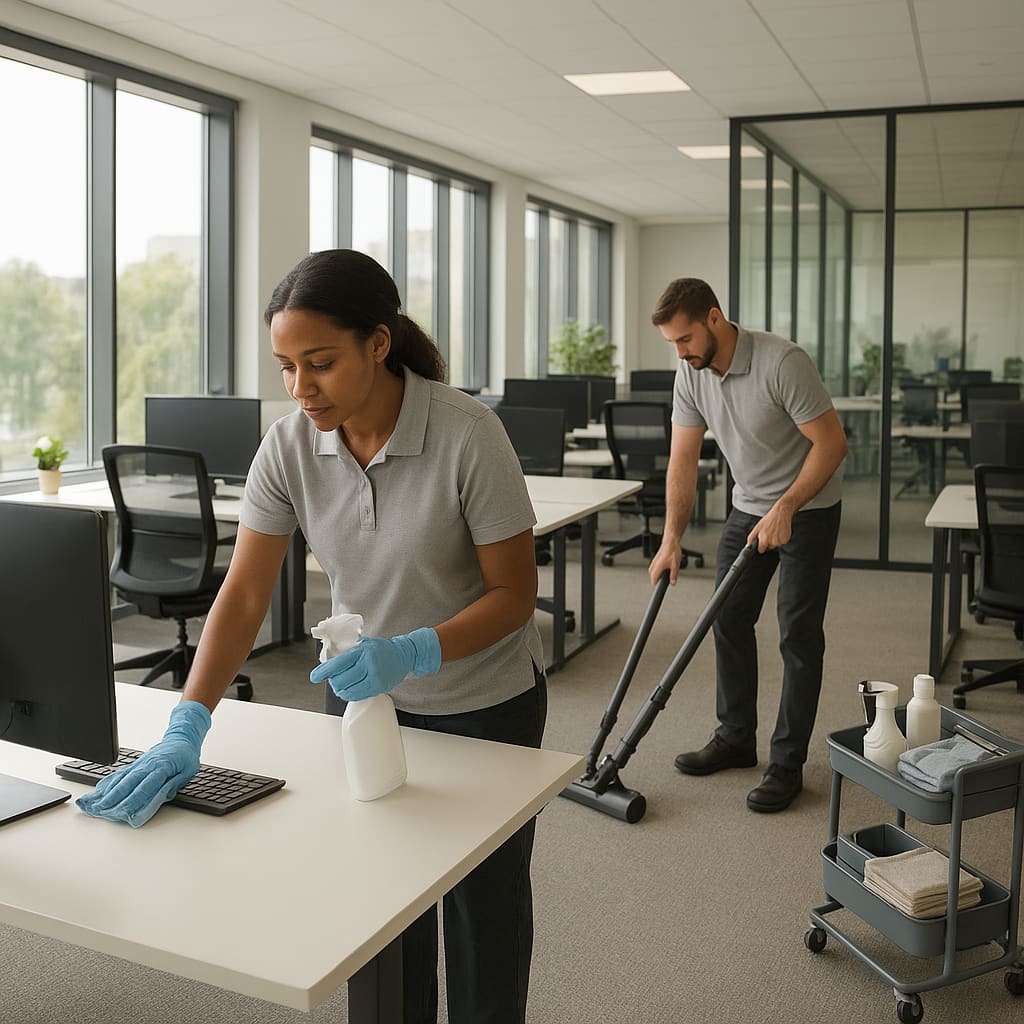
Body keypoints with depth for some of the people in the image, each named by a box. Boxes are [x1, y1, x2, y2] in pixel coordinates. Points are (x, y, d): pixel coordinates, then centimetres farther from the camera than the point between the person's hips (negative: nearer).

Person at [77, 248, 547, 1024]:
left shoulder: (468, 435, -26)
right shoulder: (289, 447, -14)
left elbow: (514, 592, -20)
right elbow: (244, 595, -15)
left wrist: (411, 655, -35)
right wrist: (188, 728, -25)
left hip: (485, 704, -3)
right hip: (364, 695, 3)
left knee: (484, 906, 13)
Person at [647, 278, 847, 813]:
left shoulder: (783, 362, -28)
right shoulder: (690, 373, -7)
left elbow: (831, 442, -24)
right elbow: (683, 459, -5)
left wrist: (785, 510, -28)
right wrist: (671, 540, -11)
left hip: (807, 509, -7)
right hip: (748, 508, 7)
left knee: (798, 637, -4)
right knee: (728, 621, 10)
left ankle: (787, 765, 5)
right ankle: (735, 739, 25)